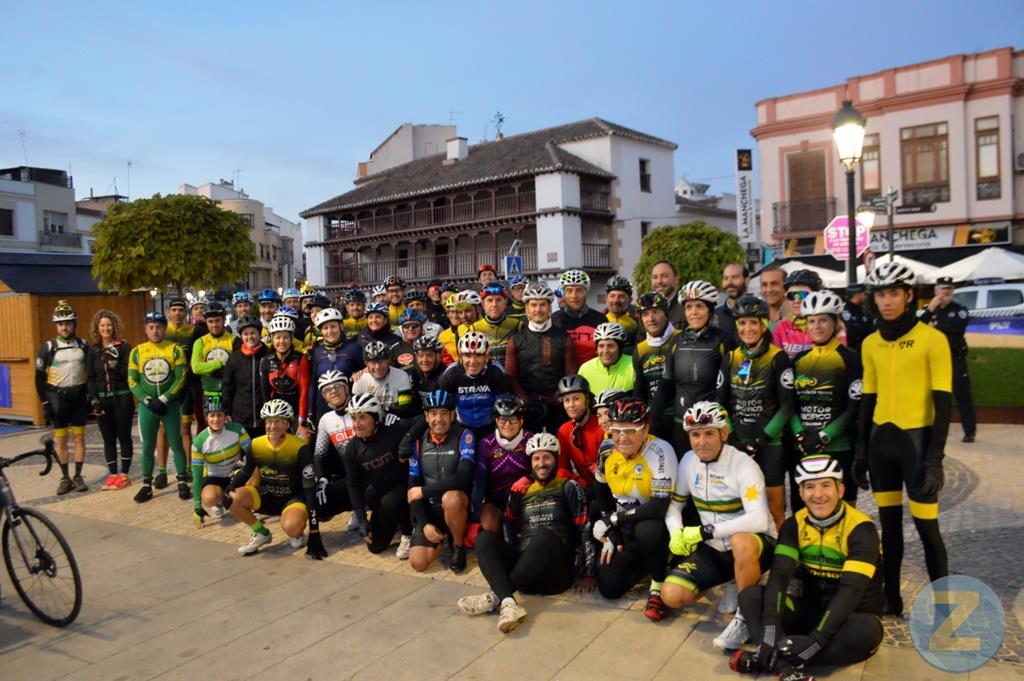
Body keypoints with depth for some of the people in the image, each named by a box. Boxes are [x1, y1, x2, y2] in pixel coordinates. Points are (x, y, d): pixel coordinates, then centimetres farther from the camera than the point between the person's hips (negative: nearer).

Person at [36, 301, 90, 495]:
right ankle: (65, 478, 12)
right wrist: (45, 403, -6)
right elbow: (39, 376, -2)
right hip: (57, 398, -1)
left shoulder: (83, 345, 3)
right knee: (60, 439, 4)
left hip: (79, 397, 1)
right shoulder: (48, 347, -3)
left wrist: (90, 395, 4)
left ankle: (78, 476, 10)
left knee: (79, 437, 3)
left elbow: (92, 371, 9)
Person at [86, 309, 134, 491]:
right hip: (102, 399, 3)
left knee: (123, 436, 2)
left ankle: (124, 475, 9)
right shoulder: (93, 349, 7)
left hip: (122, 397, -3)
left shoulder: (124, 346, -2)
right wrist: (94, 399, -3)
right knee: (108, 438, 8)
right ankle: (113, 475, 14)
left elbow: (129, 372, -7)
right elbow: (90, 377, 5)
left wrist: (115, 366, -25)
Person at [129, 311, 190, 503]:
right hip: (147, 405, 2)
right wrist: (148, 401, -10)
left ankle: (182, 482, 11)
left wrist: (163, 399, -13)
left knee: (175, 443, 3)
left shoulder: (175, 349, -2)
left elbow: (180, 379, -5)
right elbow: (132, 381, 2)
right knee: (148, 446, 7)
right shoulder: (137, 351, 4)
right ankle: (146, 485, 15)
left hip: (170, 404, -1)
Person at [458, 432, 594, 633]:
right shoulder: (522, 490, 18)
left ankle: (495, 597, -29)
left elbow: (585, 529, -1)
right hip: (525, 572, 4)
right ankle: (508, 603, -40)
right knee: (485, 537, -17)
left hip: (557, 568, -4)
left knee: (543, 534, -33)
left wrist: (587, 571, -8)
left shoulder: (568, 488, 6)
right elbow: (509, 528, 19)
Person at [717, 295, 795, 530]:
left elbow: (787, 406, -9)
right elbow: (721, 403, 7)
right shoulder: (731, 359, 7)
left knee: (774, 509, 0)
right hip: (738, 445, 4)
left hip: (769, 444, -4)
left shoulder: (778, 358, -6)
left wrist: (761, 439, -14)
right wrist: (732, 438, -4)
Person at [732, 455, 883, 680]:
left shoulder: (861, 528, -17)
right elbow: (780, 575, -15)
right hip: (810, 609, 4)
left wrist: (816, 639, -35)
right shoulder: (795, 524, -4)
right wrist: (770, 630, -30)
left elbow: (852, 590, -27)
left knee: (867, 630, -37)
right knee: (751, 595, -17)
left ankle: (778, 660, -33)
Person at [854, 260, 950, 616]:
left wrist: (935, 458, -13)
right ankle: (891, 597, 24)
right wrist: (860, 449, 11)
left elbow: (942, 402, -9)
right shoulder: (870, 343, 7)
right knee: (889, 523, 12)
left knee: (926, 526, -1)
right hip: (881, 439, 5)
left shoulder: (932, 339, -8)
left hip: (917, 438, -5)